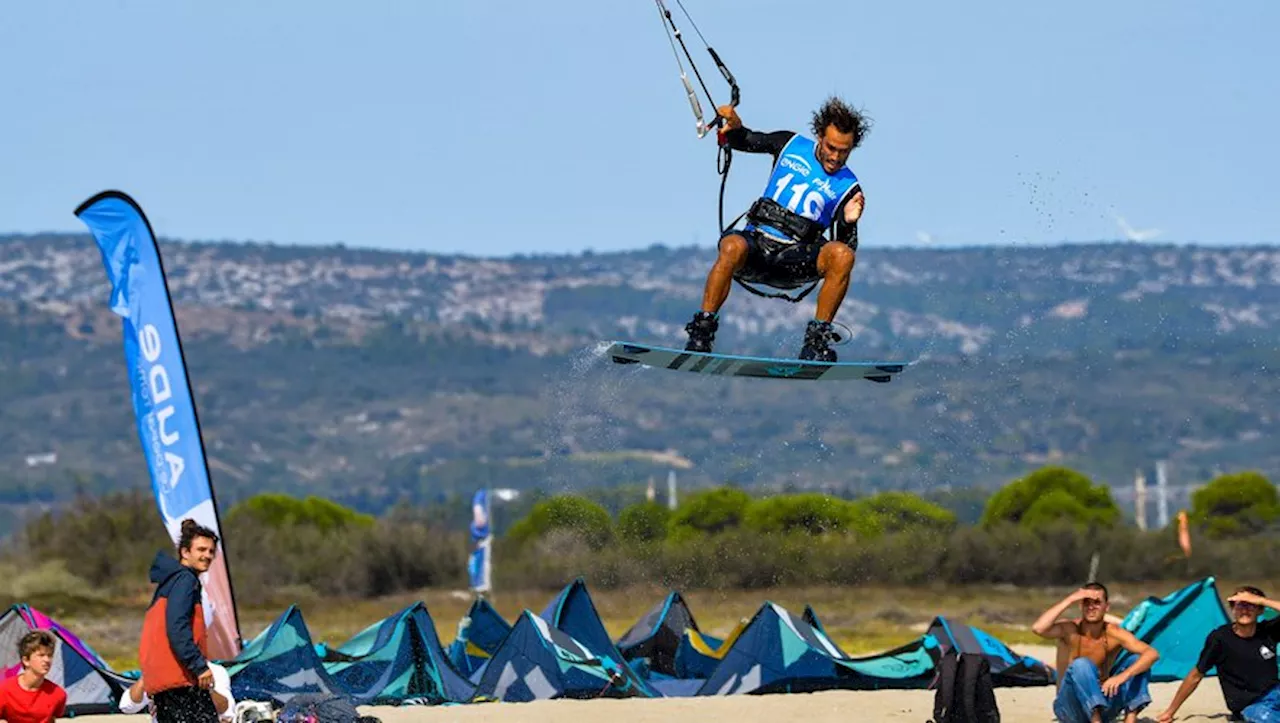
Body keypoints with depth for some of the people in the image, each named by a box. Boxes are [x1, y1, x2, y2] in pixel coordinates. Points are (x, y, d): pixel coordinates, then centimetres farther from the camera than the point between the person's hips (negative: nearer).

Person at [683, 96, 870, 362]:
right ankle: (702, 330, -27)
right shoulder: (792, 145, 8)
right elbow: (743, 141, 20)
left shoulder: (848, 189, 3)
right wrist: (734, 127, -3)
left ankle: (818, 339, -20)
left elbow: (845, 248, -1)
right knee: (733, 247, -36)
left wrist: (848, 223, -21)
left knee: (842, 256, -30)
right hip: (755, 242, 0)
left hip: (794, 261, 0)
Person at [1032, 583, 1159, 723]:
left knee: (1138, 663, -12)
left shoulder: (1114, 634, -6)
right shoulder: (1069, 630, -9)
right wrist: (1070, 600, -26)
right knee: (1081, 665, -31)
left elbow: (1152, 654, -19)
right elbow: (1038, 629, -31)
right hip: (1070, 709, -3)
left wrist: (1123, 676, -37)